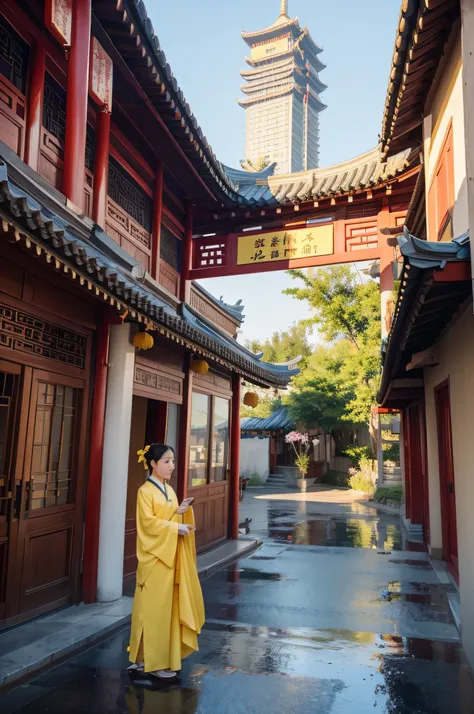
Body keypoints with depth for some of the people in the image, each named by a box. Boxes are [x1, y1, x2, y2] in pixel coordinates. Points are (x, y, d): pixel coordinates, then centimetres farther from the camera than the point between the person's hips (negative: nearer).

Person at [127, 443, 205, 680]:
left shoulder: (169, 490, 11)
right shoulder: (145, 491, -12)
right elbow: (148, 522, -20)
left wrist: (180, 512, -2)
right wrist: (176, 528, -20)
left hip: (170, 555, 8)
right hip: (154, 556, -8)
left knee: (168, 606, 12)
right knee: (154, 608, 1)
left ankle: (164, 657, 24)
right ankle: (154, 662, 12)